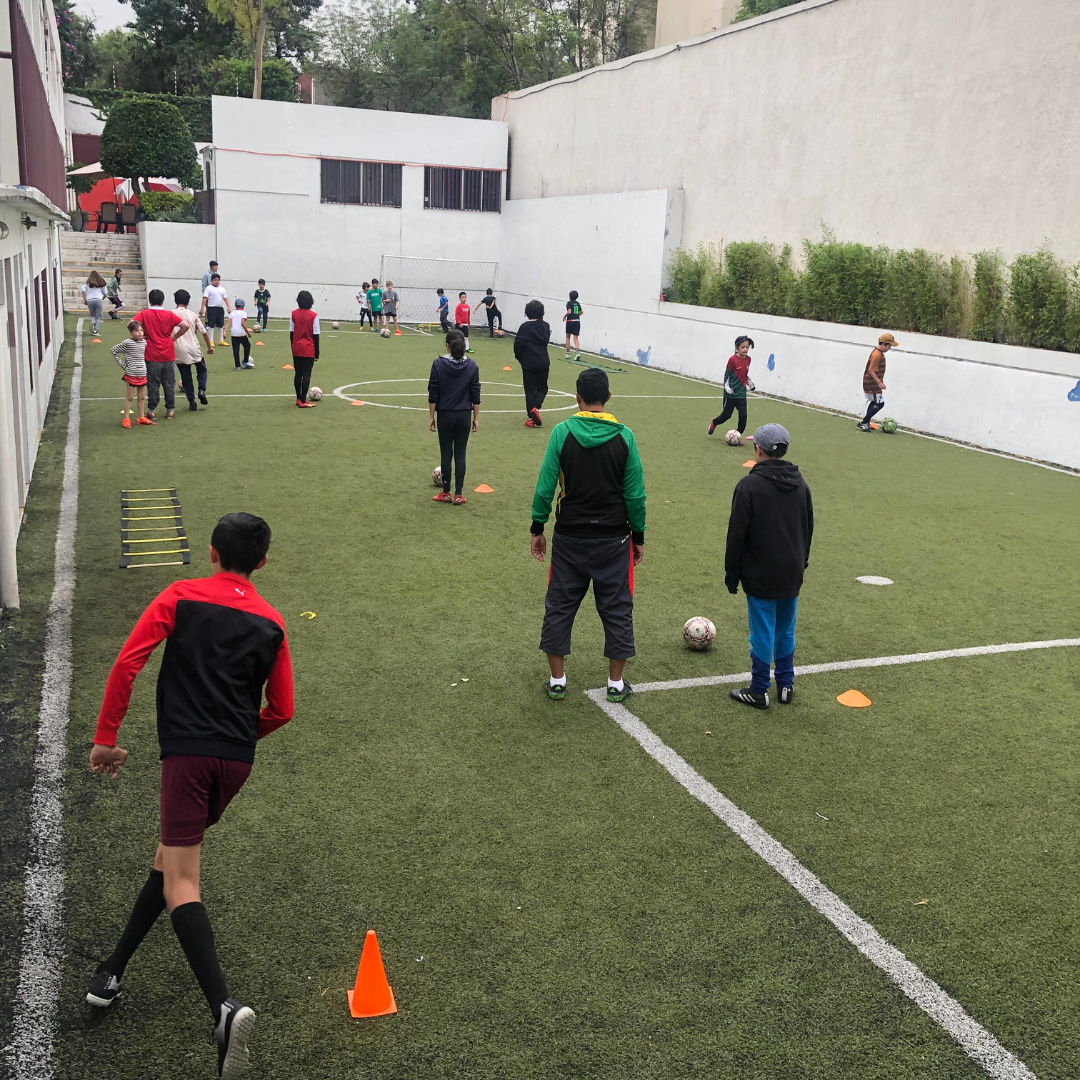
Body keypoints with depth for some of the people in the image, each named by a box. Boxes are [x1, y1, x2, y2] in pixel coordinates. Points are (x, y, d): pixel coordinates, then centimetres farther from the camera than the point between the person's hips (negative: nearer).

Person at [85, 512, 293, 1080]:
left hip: (187, 751, -4)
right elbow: (281, 710, 9)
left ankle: (225, 1008, -23)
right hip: (238, 759, 4)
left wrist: (105, 739, -1)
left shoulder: (181, 597, 1)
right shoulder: (271, 623, 10)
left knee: (180, 882, -6)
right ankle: (113, 969, 33)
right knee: (172, 857, 23)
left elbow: (127, 662, -8)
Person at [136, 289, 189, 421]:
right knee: (169, 384, 10)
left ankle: (152, 410, 10)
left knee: (153, 384, 7)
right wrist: (174, 337, 2)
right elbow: (185, 326, -8)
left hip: (152, 356, -1)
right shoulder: (169, 315, -1)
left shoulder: (144, 314, -3)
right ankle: (170, 410, 13)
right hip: (168, 355, 1)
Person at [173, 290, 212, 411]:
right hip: (194, 350, 0)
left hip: (179, 352, 0)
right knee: (202, 369, 22)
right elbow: (204, 333, -2)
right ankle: (202, 390, -1)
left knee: (186, 377, 10)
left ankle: (192, 402, 10)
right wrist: (209, 347, 10)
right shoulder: (192, 315, -1)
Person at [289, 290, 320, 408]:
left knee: (297, 374, 13)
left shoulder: (293, 314, -1)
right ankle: (303, 401, -1)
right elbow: (316, 336, -7)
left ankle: (299, 399, 19)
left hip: (296, 349, 4)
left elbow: (291, 333, 3)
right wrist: (317, 353, 0)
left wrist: (293, 347, 15)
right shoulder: (314, 316, -9)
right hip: (308, 350, -3)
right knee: (306, 375, 1)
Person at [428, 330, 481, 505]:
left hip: (445, 415, -1)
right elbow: (475, 395, 0)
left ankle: (446, 493, 15)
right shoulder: (471, 365, -3)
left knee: (446, 453, 8)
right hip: (464, 416, 1)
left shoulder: (438, 364, -8)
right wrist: (476, 418, 8)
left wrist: (431, 416, 2)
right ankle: (458, 495, 9)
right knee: (460, 454, 6)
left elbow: (433, 393, -6)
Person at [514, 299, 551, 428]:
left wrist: (520, 358, 7)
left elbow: (517, 344, -8)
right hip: (543, 362, 2)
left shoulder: (524, 327, -7)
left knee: (530, 389, 6)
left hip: (528, 363, -2)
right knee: (542, 388, 14)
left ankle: (530, 418, 3)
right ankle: (536, 407, -11)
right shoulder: (545, 326, 1)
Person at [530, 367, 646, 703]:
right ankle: (616, 683, 18)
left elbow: (545, 486, -7)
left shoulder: (562, 432, -9)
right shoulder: (624, 436, -7)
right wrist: (638, 536, 8)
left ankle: (557, 681, 19)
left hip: (570, 537, 0)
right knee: (617, 608, 12)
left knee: (560, 606, 13)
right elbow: (635, 493, -3)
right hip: (614, 539, 0)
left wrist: (537, 528, 5)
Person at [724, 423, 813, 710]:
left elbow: (736, 535, -13)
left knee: (762, 633, 2)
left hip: (761, 577, -6)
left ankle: (759, 691, 12)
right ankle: (786, 686, 26)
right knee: (785, 631, 16)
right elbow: (809, 528, 14)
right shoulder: (800, 484, 5)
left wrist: (732, 575, -5)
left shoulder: (749, 485, -15)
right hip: (792, 576, 6)